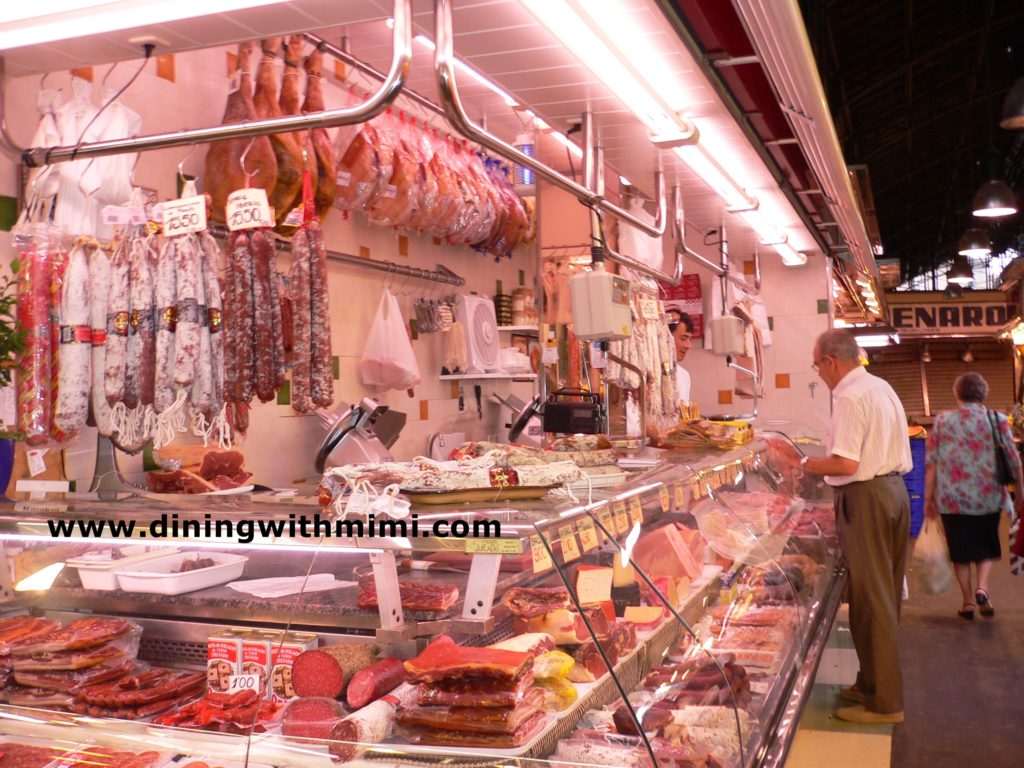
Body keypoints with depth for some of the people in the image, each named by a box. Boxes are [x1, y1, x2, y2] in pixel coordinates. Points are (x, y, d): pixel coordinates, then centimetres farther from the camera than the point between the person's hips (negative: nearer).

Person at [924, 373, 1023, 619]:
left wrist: (928, 498, 3)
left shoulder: (942, 421, 0)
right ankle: (982, 587, -1)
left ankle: (968, 602, 13)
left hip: (952, 498, 0)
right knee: (986, 546, 19)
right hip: (989, 497, 1)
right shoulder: (998, 420, 0)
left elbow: (931, 464, -2)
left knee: (960, 551, 12)